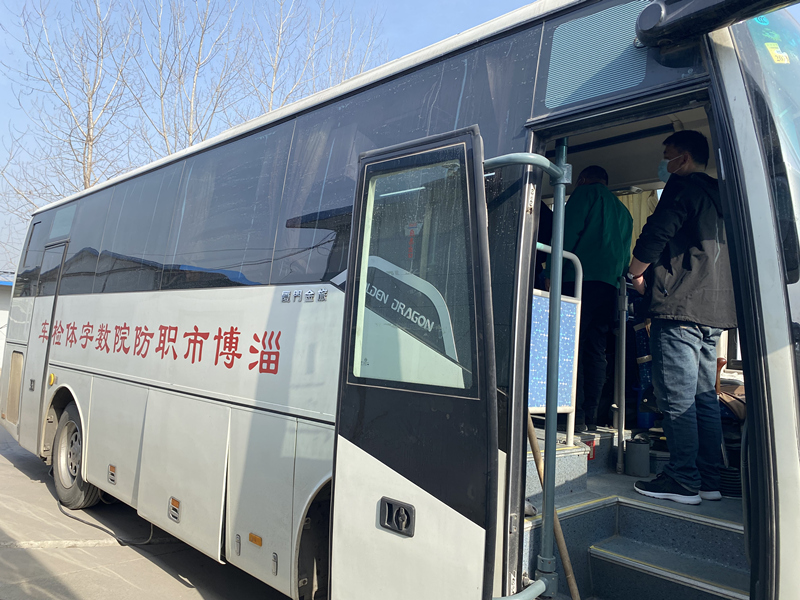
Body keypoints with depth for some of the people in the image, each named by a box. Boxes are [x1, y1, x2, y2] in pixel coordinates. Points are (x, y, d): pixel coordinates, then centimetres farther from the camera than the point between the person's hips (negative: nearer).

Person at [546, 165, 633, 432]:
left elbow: (568, 233, -6)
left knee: (572, 347, -9)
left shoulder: (587, 193, 8)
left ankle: (576, 416, -15)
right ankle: (590, 417, 3)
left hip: (582, 279, -7)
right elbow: (626, 255, 25)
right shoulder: (623, 211, 29)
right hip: (610, 285, 7)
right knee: (596, 352, 5)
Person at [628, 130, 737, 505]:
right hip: (715, 309, 9)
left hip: (680, 306, -9)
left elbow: (656, 235, -13)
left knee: (676, 397, -7)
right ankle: (708, 480, 14)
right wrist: (653, 276, 25)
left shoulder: (682, 185, -3)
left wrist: (635, 274, 4)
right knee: (704, 396, 10)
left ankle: (683, 481, -3)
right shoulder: (719, 194, 24)